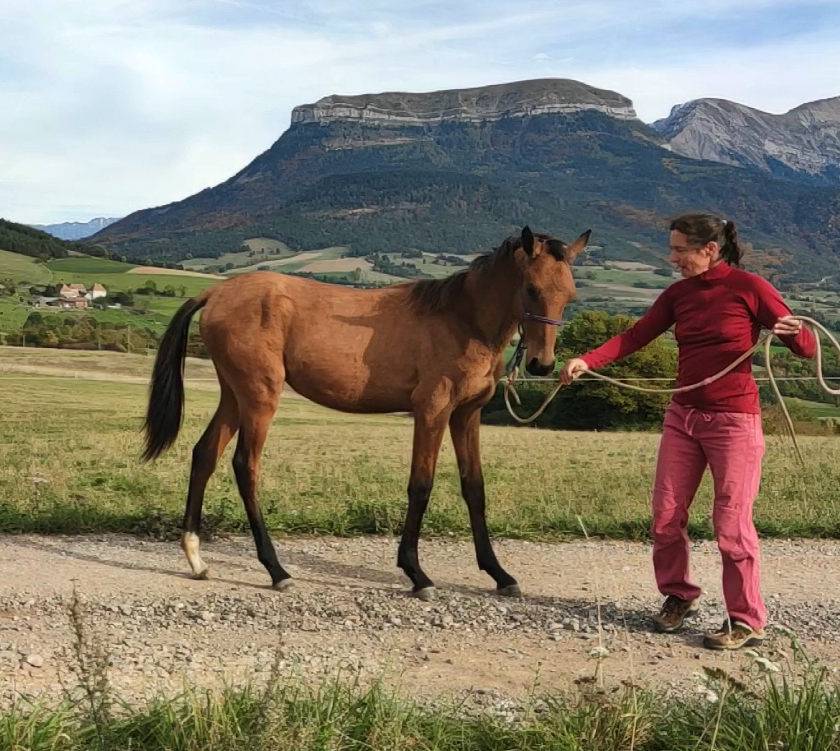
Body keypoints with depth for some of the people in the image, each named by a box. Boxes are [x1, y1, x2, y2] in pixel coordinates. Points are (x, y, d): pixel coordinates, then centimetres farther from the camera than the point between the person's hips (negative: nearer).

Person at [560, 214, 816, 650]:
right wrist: (587, 361, -18)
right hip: (683, 417, 5)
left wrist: (794, 332, -29)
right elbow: (634, 336, -2)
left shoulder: (749, 288, -7)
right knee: (665, 517, 6)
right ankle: (678, 595, 28)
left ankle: (748, 622, 11)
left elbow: (807, 349, -6)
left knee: (731, 524, -3)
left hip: (734, 421, -5)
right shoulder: (678, 295, 7)